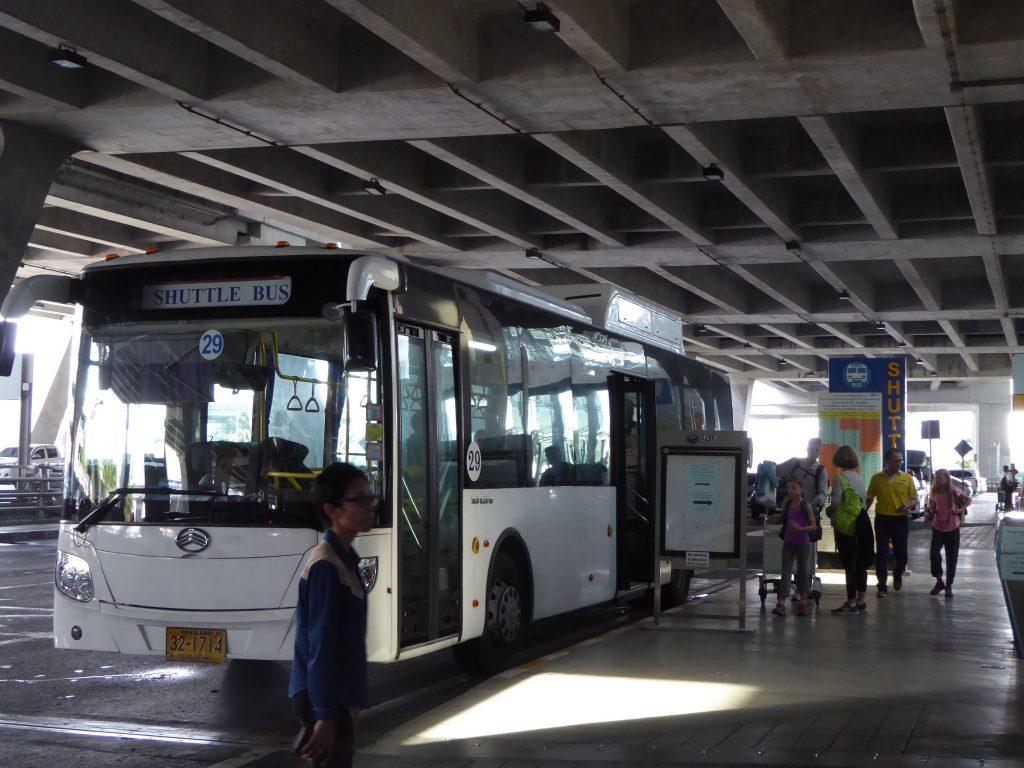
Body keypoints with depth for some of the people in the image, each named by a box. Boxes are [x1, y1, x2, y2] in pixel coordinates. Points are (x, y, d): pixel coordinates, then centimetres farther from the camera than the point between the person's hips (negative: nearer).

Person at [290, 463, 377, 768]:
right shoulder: (326, 566, -19)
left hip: (337, 695, 10)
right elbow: (320, 647, -22)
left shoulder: (344, 557, 11)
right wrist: (325, 715, -24)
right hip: (323, 698, -10)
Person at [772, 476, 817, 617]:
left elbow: (813, 526, -13)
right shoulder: (787, 505, 6)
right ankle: (781, 604, -9)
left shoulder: (806, 506, -9)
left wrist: (800, 528, -24)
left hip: (802, 543, -4)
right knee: (786, 571, -3)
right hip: (788, 542, 4)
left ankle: (803, 602, 21)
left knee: (802, 571, 8)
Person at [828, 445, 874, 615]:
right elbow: (864, 500, 10)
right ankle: (861, 602, 19)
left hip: (845, 526, -7)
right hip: (861, 523, 7)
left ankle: (851, 603, 2)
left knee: (849, 565, -2)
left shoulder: (839, 478, -12)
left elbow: (836, 503, -15)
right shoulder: (860, 478, 9)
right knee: (860, 564, 12)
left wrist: (829, 510, 4)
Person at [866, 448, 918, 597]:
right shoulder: (877, 479, 4)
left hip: (901, 520, 0)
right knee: (881, 553, -2)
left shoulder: (907, 478, 3)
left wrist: (908, 505, -15)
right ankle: (882, 586, 3)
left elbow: (914, 499, 7)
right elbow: (869, 499, 13)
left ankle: (897, 574, 35)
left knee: (901, 553, 3)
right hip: (882, 519, 0)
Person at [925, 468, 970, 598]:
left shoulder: (953, 492, -7)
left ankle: (949, 586, 17)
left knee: (951, 558, 5)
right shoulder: (934, 493, 1)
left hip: (952, 529, -1)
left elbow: (968, 500, 5)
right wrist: (928, 515, -7)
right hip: (937, 529, 1)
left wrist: (961, 509, -10)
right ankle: (939, 581, 3)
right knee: (934, 554, -16)